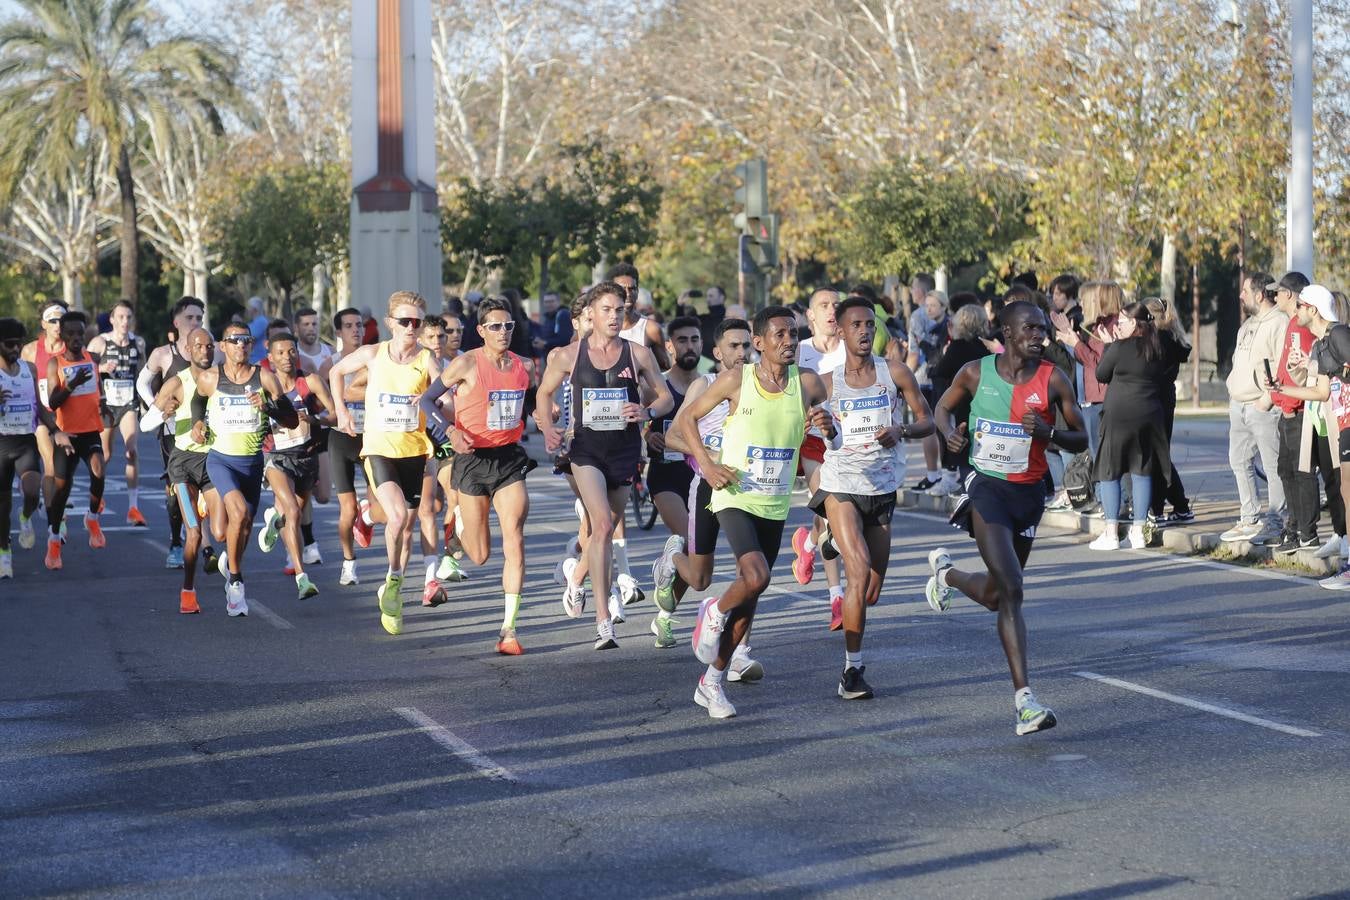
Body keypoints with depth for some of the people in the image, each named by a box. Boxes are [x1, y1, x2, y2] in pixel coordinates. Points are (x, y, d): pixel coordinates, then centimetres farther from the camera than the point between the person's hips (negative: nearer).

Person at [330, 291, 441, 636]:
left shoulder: (426, 361, -5)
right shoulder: (373, 354, -2)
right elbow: (336, 372, 15)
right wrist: (341, 411, 10)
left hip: (413, 451, 2)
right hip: (379, 448, -2)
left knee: (407, 525, 10)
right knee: (397, 515, -23)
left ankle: (392, 594, 28)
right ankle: (393, 583, -4)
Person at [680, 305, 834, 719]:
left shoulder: (807, 383, -2)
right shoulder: (736, 381, -9)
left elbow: (838, 439, 7)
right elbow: (686, 417, 3)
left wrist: (828, 425, -17)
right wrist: (706, 465, -8)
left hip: (775, 505, 4)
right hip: (735, 497, -4)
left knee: (750, 598, 7)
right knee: (756, 577, -25)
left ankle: (712, 682, 20)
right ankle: (714, 613, 8)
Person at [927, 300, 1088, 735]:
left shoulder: (1053, 380, -3)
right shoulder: (976, 373, -3)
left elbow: (1081, 441, 2)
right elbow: (944, 406, 15)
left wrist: (1048, 432, -19)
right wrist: (950, 432, -8)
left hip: (1029, 492, 3)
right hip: (987, 488, -3)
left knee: (994, 596, 15)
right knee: (1011, 591, -16)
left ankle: (945, 572, 50)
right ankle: (1024, 699, -16)